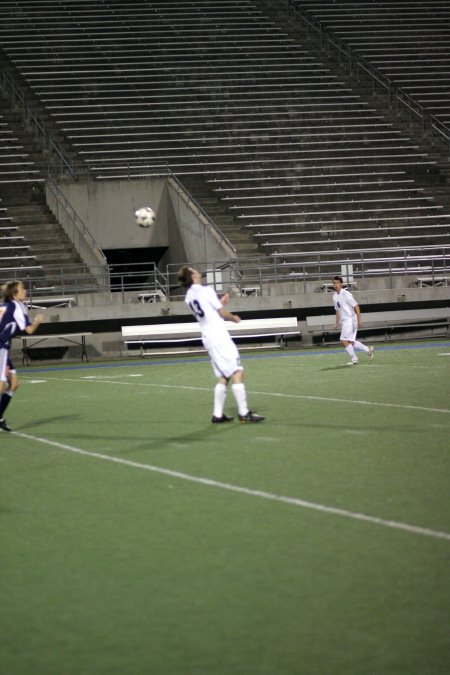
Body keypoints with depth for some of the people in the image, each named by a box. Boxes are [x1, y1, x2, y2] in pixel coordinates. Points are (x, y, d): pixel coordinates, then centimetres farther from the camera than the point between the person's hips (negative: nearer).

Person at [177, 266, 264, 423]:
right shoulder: (206, 291, -11)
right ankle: (243, 413, -14)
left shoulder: (189, 297, 11)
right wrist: (234, 318, 12)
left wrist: (220, 303, 21)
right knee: (237, 372, -9)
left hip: (207, 338, 8)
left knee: (223, 377, 13)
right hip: (219, 335, -8)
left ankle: (217, 414, 9)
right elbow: (223, 314, -6)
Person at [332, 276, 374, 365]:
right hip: (344, 321, 8)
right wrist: (337, 322, 17)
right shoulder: (335, 296, 11)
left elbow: (356, 307, -14)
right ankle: (368, 350, 22)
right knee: (350, 342, 8)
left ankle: (354, 359, 0)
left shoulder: (346, 294, -14)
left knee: (344, 341, -12)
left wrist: (359, 320, -17)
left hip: (350, 320, -8)